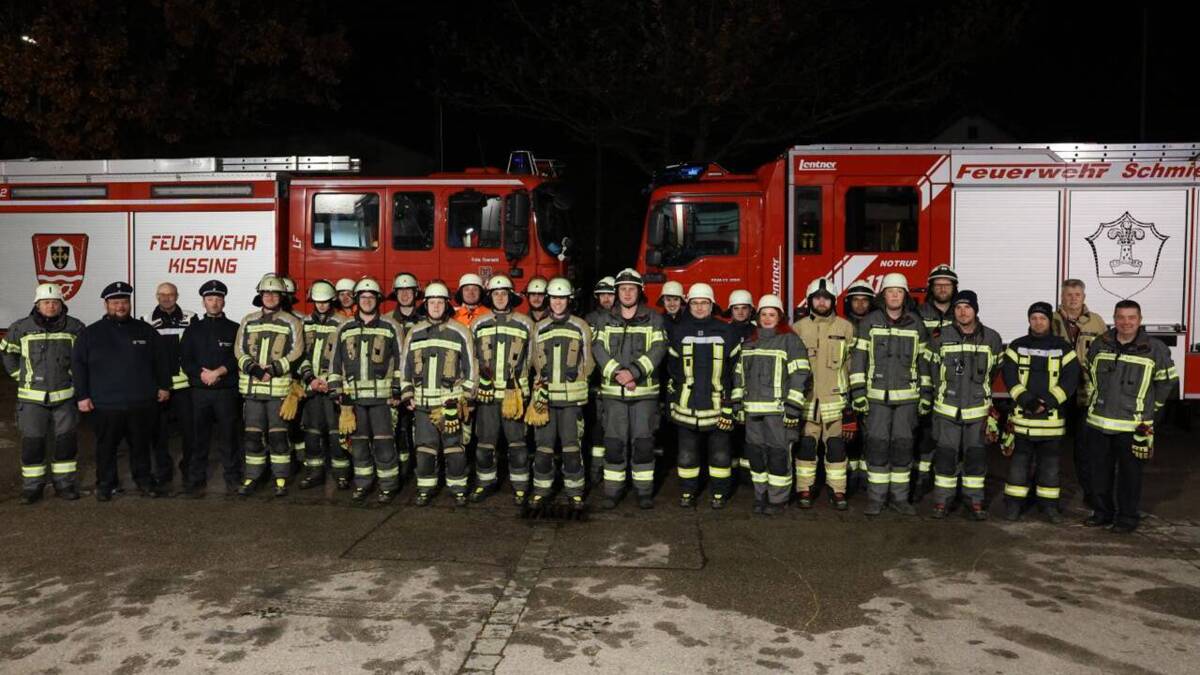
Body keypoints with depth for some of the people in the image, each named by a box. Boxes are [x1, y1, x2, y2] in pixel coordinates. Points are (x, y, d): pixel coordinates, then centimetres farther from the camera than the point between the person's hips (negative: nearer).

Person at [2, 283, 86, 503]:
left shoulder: (74, 327, -2)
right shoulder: (22, 328, -2)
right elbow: (7, 351, 14)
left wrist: (74, 375, 5)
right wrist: (19, 375, 8)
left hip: (65, 396, 1)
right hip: (32, 397, 0)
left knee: (66, 441, 6)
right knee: (31, 442, 3)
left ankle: (64, 482, 18)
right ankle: (32, 486, 14)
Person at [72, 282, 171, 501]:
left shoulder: (145, 331, 9)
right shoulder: (90, 334, 4)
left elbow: (160, 361, 13)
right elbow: (78, 366, 3)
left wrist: (164, 386, 8)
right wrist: (82, 396, -2)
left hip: (142, 403, 1)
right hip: (105, 405, -1)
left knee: (141, 445, 10)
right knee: (106, 447, 7)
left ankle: (144, 480, 23)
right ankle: (105, 485, 21)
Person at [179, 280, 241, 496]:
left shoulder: (233, 329, 7)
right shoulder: (193, 329, 13)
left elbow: (238, 358, -3)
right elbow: (184, 358, 5)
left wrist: (219, 372, -15)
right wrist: (201, 373, -11)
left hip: (226, 391, -2)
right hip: (199, 391, 2)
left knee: (227, 436, 1)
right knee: (198, 437, 3)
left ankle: (232, 479, 9)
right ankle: (196, 481, 9)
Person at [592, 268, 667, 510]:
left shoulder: (653, 319, 4)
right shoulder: (606, 320, 10)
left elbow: (658, 349, -8)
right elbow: (598, 349, -2)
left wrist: (633, 371, -20)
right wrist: (617, 372, -17)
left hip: (645, 391, -1)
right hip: (613, 391, 1)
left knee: (643, 442, 1)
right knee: (614, 442, 3)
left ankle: (644, 491, 11)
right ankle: (612, 491, 11)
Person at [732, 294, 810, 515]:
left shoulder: (790, 341, -2)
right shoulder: (749, 342, 17)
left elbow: (799, 375, -9)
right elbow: (739, 374, 20)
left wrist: (793, 407, -15)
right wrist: (737, 403, 13)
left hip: (778, 409, -5)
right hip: (753, 410, 6)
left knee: (778, 454, -3)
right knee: (756, 453, 9)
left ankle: (778, 499, 8)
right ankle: (761, 496, 21)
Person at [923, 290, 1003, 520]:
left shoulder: (992, 339, 1)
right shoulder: (941, 337, -2)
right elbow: (927, 367, 7)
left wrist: (994, 403, 15)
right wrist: (925, 397, 8)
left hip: (979, 410, 1)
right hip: (947, 408, -1)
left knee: (976, 456, 6)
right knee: (945, 455, 3)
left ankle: (976, 502, 16)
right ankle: (941, 501, 12)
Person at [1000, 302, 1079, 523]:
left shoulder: (1064, 348, 3)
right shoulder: (1017, 346, 4)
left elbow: (1070, 380, -4)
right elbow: (1009, 377, -4)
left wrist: (1047, 402, -15)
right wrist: (1025, 399, -18)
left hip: (1052, 417, 0)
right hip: (1022, 416, 0)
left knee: (1050, 463, 9)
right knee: (1019, 461, 5)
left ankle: (1049, 505, 20)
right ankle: (1013, 504, 14)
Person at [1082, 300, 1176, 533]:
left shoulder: (1155, 349, -5)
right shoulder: (1099, 345, 5)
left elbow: (1167, 381, 4)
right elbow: (1089, 375, 19)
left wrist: (1148, 408, 5)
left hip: (1132, 426, -3)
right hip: (1098, 422, 3)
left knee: (1130, 474, 5)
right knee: (1099, 471, 12)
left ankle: (1128, 517, 18)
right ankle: (1102, 513, 26)